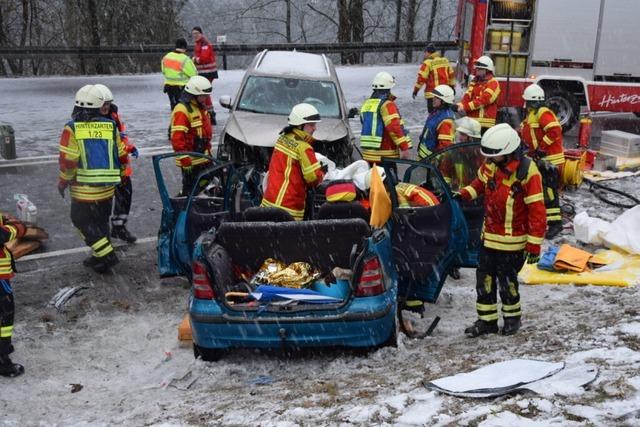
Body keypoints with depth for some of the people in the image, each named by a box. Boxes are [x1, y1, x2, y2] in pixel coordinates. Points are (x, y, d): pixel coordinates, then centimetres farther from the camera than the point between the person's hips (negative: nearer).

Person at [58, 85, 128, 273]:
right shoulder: (110, 126, 0)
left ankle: (106, 255, -1)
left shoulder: (72, 128, -10)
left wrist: (63, 182, 1)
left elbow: (67, 161, -14)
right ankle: (100, 256, 26)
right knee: (101, 221, 18)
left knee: (82, 220, 7)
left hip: (84, 189, -4)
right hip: (107, 188, 5)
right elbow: (122, 157, 5)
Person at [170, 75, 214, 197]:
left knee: (205, 186, 18)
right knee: (191, 189, -2)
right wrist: (185, 160, -26)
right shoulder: (182, 110, -19)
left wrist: (208, 152, 25)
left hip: (203, 158, 9)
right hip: (191, 160, -9)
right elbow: (177, 138, -24)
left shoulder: (201, 107, 13)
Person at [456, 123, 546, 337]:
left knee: (506, 280, 5)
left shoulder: (526, 171, -21)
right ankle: (486, 320, 24)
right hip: (489, 235, 7)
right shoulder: (491, 164, -2)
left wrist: (534, 245, -17)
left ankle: (512, 316, 30)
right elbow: (480, 182, 20)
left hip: (512, 241, -6)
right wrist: (463, 194, 2)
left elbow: (537, 210, -19)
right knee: (484, 277, 10)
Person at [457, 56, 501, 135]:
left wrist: (465, 107, -23)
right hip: (471, 121, 7)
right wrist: (461, 105, -17)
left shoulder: (493, 83, -7)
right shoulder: (475, 82, 18)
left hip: (485, 123, -7)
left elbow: (483, 100, -19)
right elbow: (467, 96, 6)